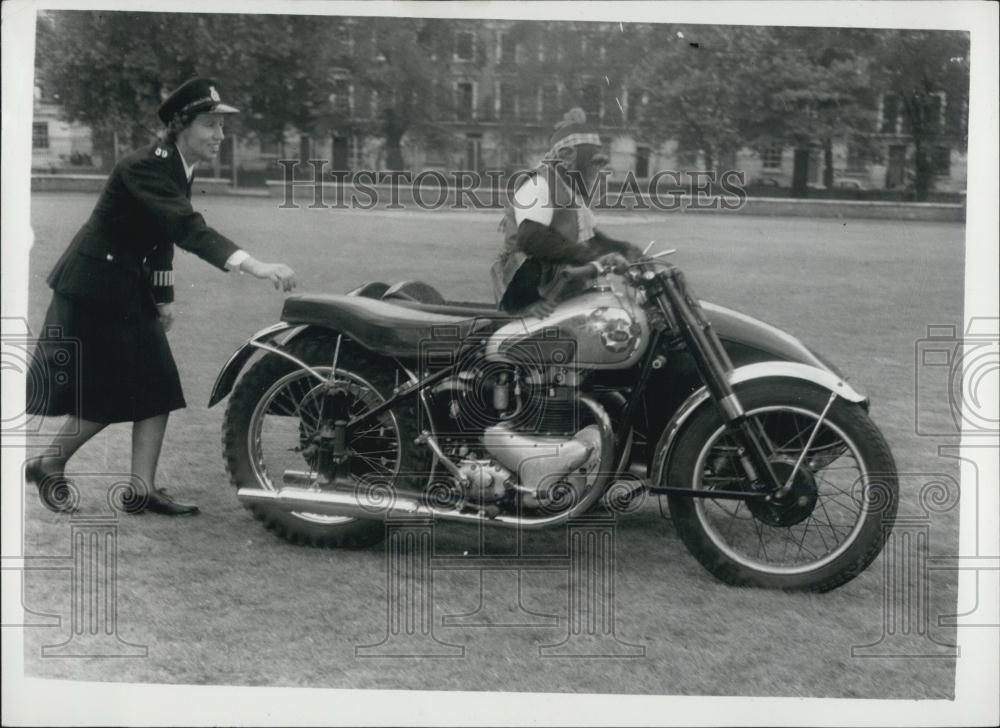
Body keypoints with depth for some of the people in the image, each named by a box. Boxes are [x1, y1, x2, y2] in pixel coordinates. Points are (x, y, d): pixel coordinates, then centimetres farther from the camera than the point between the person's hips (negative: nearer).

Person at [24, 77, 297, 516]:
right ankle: (48, 466, 19)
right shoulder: (143, 168, -24)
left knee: (158, 389, 1)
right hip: (94, 289, -9)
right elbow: (188, 228, -37)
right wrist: (253, 266, -47)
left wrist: (164, 297, 11)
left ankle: (142, 489, 4)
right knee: (103, 396, -4)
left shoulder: (177, 169, 4)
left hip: (133, 291, 9)